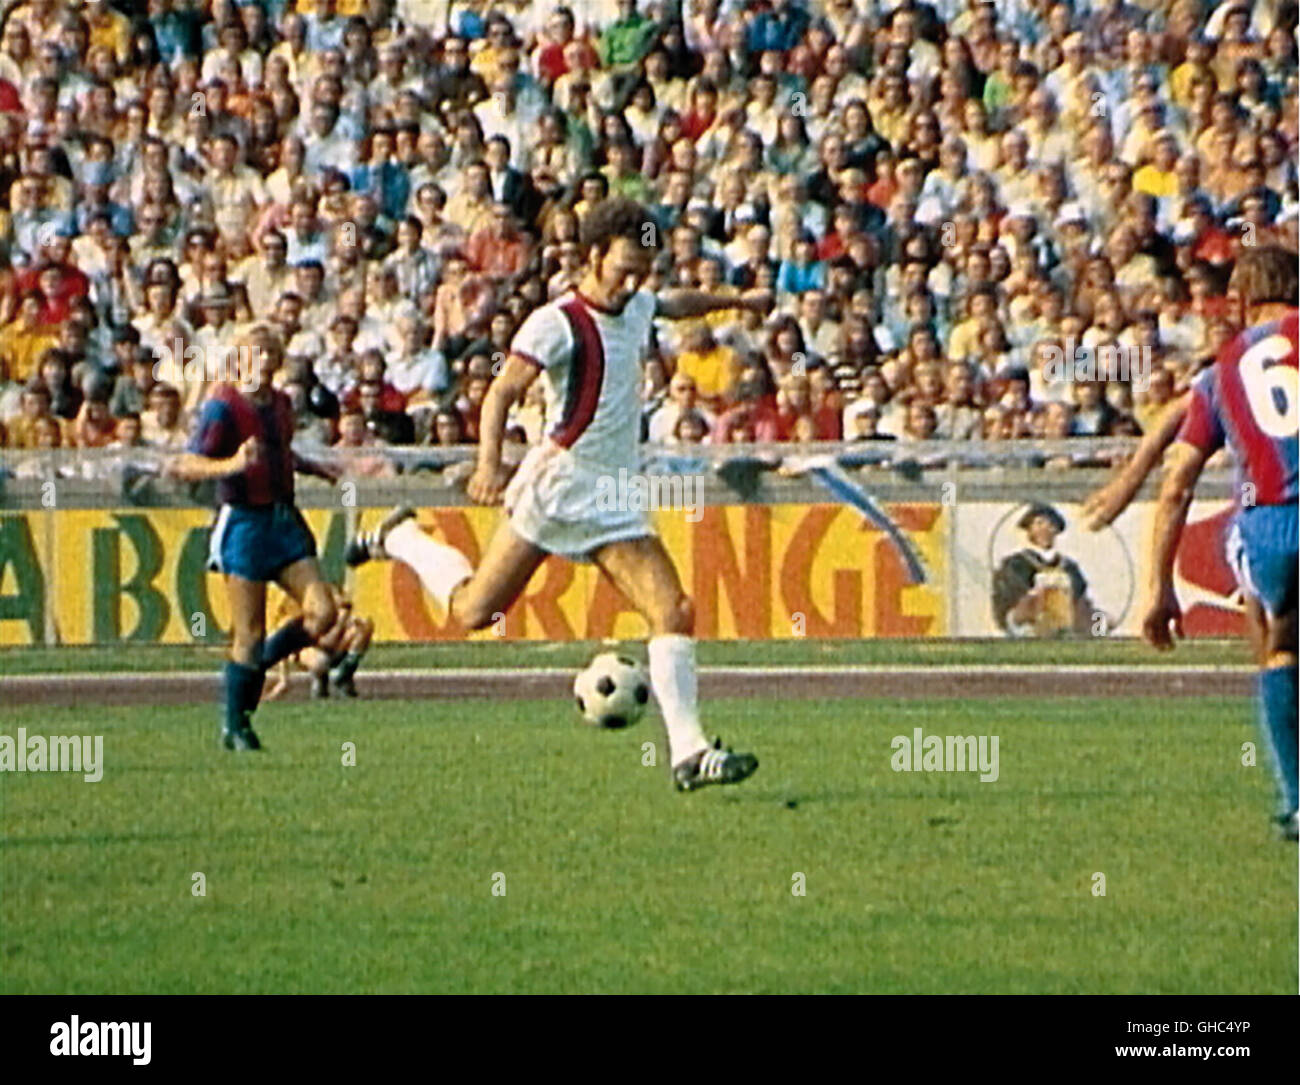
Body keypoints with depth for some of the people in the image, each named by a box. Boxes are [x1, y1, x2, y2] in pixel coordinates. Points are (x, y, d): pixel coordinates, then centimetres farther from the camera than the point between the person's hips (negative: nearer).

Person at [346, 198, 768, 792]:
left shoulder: (637, 308, 10)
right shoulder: (556, 323, -14)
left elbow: (679, 303, 35)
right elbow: (503, 392, -23)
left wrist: (737, 301, 48)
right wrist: (490, 464, -39)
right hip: (557, 484, -6)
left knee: (674, 612, -11)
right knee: (473, 611, 2)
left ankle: (688, 751, -12)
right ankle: (402, 538, 30)